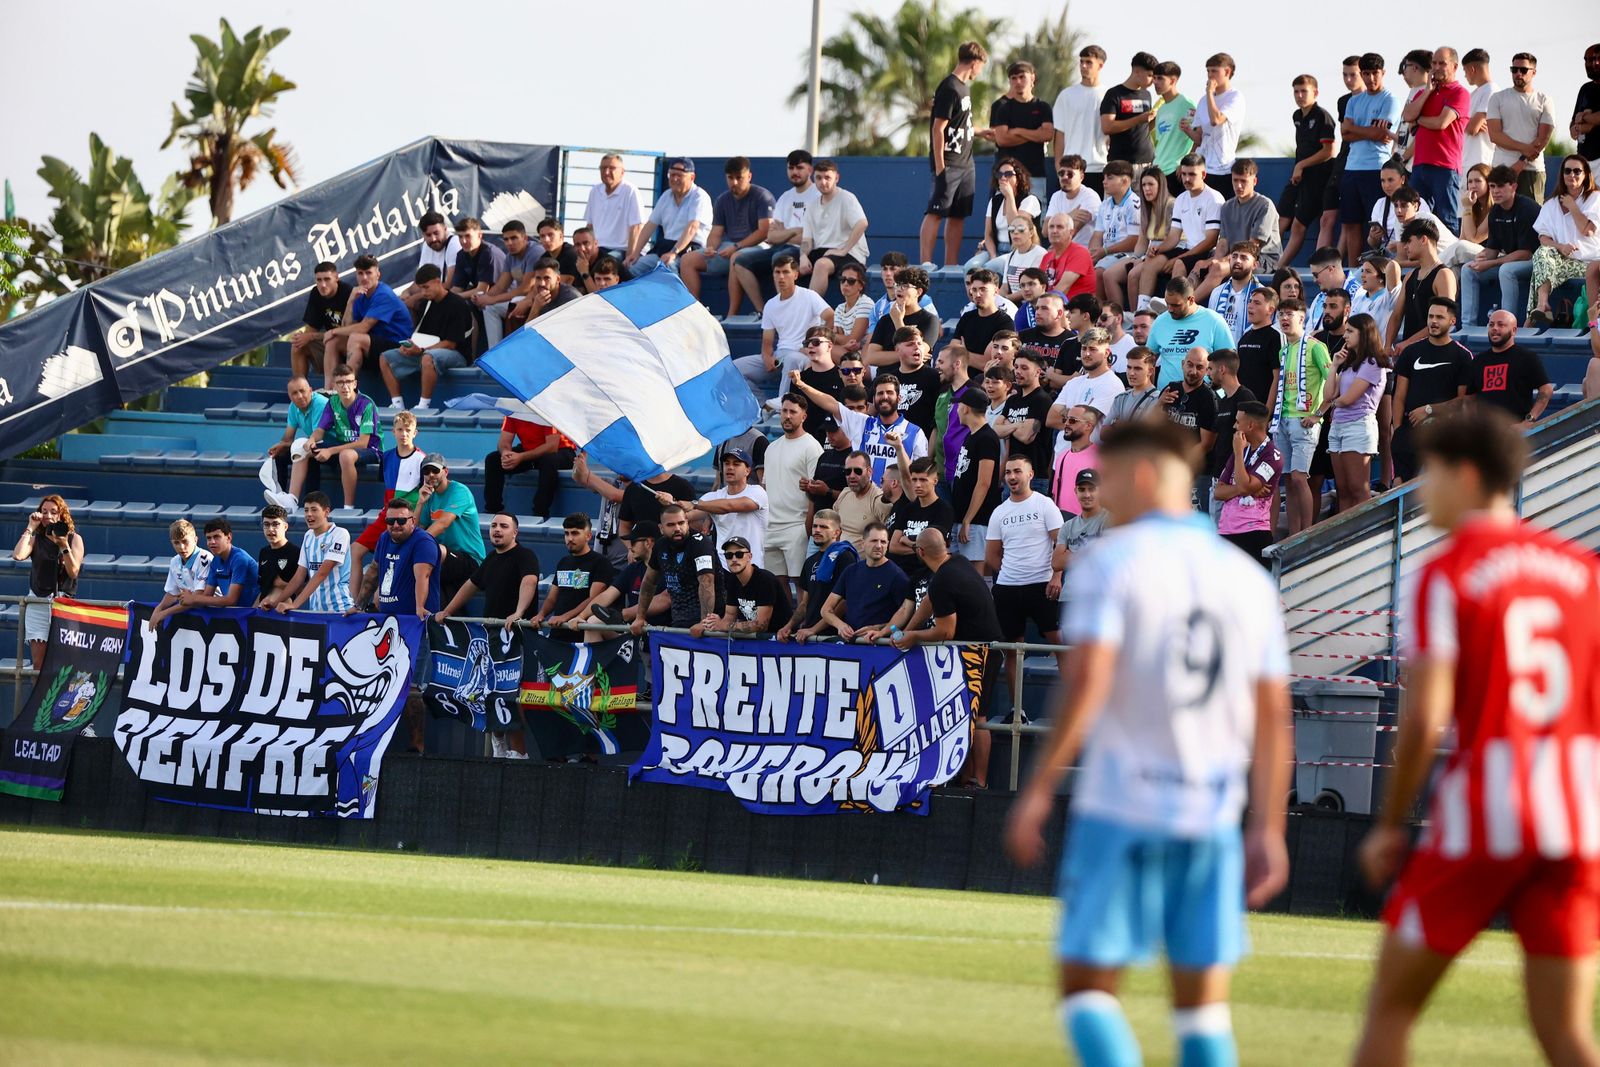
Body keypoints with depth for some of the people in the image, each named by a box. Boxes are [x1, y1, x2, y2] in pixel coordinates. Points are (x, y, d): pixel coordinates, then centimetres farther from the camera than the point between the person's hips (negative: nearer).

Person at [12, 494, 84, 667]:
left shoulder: (74, 539, 6)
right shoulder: (35, 539, 9)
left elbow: (73, 572, -2)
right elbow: (18, 555, -10)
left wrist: (64, 547, -14)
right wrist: (30, 528, -3)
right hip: (37, 603, 1)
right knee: (39, 662, -5)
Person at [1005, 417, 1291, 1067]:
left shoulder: (1111, 561, -3)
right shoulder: (1248, 578, 13)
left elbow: (1087, 680, -14)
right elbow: (1273, 715, 12)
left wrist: (1039, 788, -10)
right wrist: (1268, 829, 16)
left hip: (1120, 807, -5)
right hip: (1215, 817, 5)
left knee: (1087, 985, 1)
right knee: (1204, 1002, 9)